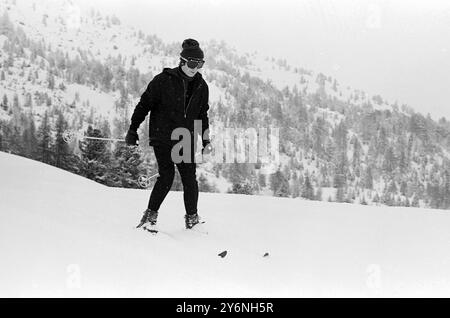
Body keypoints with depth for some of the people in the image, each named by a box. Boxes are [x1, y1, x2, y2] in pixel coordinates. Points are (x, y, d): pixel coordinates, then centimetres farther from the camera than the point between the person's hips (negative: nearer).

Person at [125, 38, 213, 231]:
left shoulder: (201, 86, 7)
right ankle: (151, 215, -2)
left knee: (190, 179, -2)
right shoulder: (164, 80, -8)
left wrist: (206, 140, 12)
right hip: (162, 137, -4)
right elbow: (144, 104, -2)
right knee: (167, 176, -15)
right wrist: (133, 130, -2)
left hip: (186, 141, 4)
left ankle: (192, 217, 15)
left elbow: (202, 114, 18)